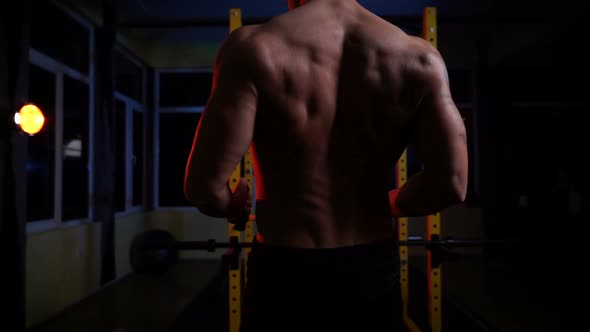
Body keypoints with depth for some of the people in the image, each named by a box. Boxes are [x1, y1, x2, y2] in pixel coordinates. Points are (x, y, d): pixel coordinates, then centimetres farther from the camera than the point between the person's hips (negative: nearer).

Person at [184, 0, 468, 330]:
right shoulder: (418, 58, -6)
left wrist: (233, 208, 4)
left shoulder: (254, 47, -15)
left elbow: (205, 185, -20)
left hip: (285, 273, -2)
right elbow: (451, 184, -10)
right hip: (373, 273, 3)